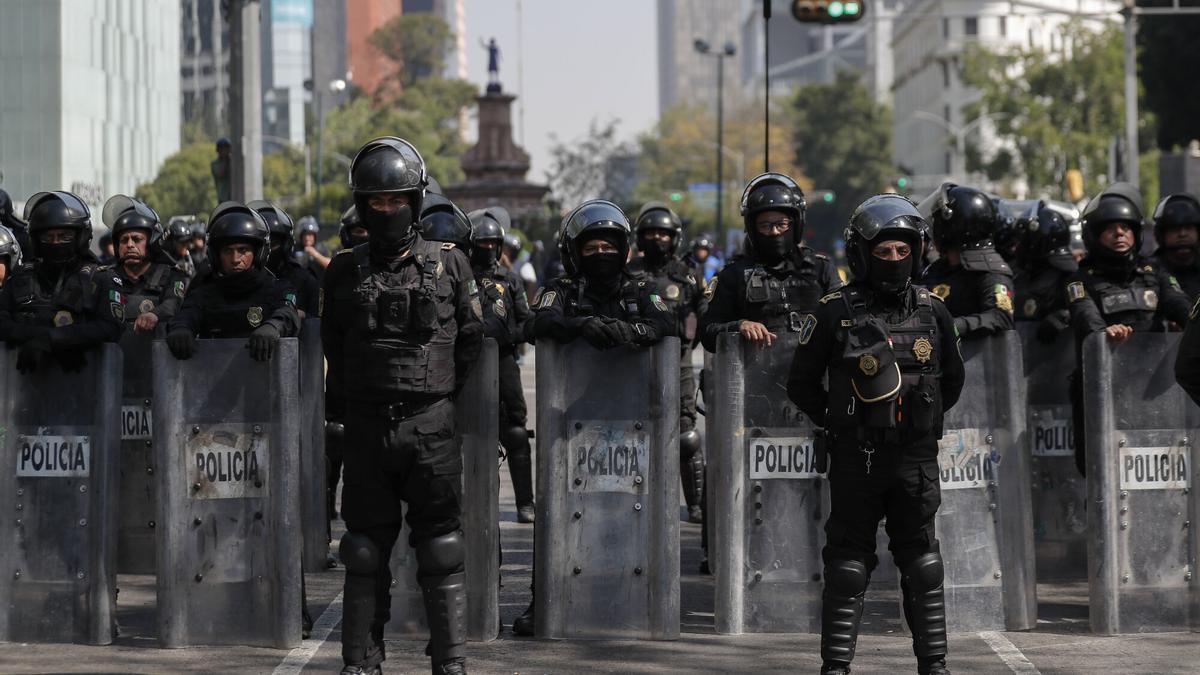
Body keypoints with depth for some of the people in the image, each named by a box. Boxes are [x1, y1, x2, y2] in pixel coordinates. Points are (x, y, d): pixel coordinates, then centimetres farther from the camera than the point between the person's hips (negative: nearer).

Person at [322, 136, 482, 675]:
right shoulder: (345, 272, 6)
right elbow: (333, 346, 15)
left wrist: (438, 390, 9)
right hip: (366, 428, 2)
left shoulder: (449, 265, 1)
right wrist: (353, 396, 11)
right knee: (365, 553, 6)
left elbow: (470, 338, 9)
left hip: (429, 426, -2)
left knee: (440, 550, 0)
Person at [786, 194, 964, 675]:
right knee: (848, 562, 2)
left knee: (922, 562, 7)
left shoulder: (932, 312, 6)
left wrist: (925, 418, 12)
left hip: (916, 456, 2)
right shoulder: (834, 313, -3)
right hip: (856, 458, -2)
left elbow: (953, 379, 20)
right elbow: (802, 383, 5)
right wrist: (836, 423, 3)